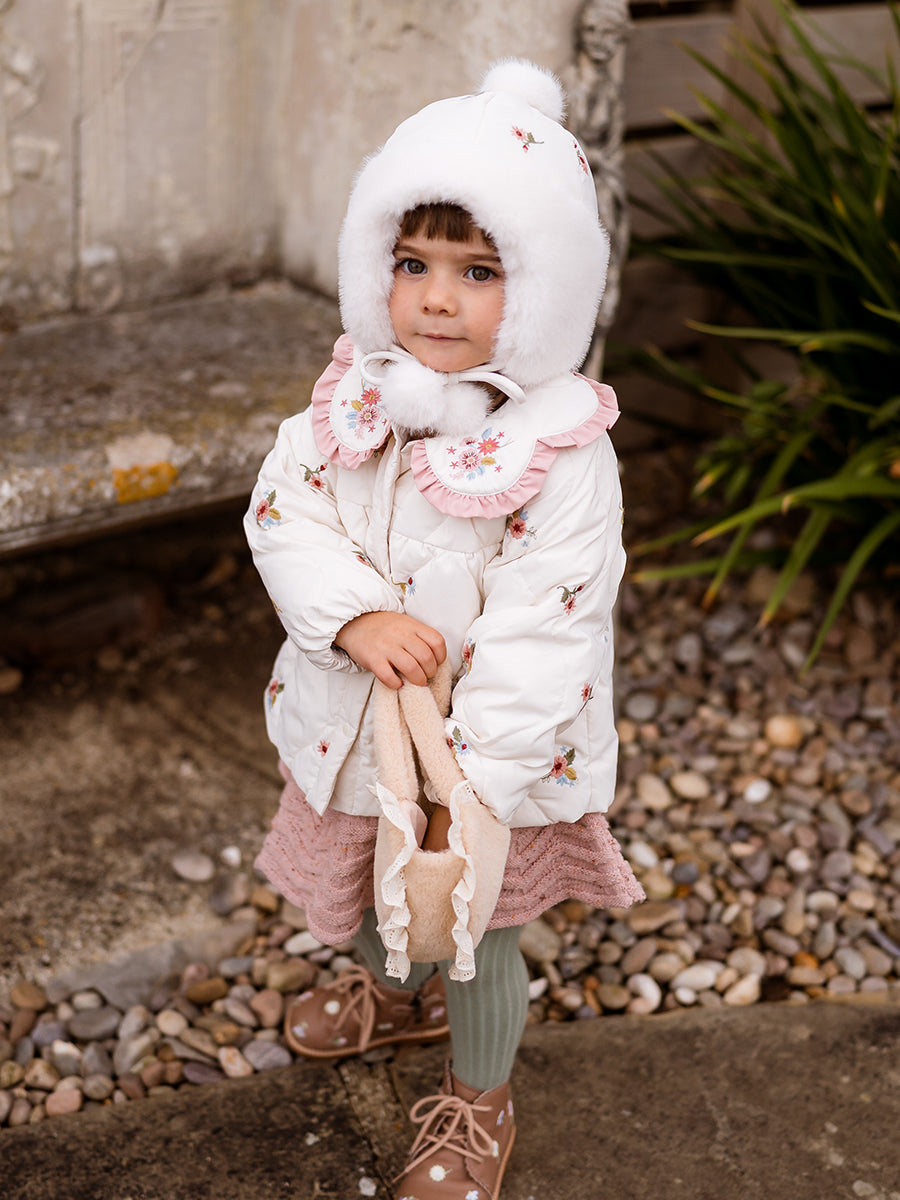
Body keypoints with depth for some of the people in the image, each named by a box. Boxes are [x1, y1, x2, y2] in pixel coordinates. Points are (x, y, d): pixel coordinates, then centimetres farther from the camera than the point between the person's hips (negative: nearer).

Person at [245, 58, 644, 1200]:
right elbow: (285, 519, -11)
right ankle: (397, 991, 63)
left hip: (490, 757, -5)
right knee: (371, 894, 30)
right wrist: (356, 616, -30)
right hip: (355, 728, 5)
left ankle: (478, 1103, 43)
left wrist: (469, 790, -28)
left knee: (475, 938, 15)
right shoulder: (351, 405, -9)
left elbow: (539, 636, -26)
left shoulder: (564, 454, -25)